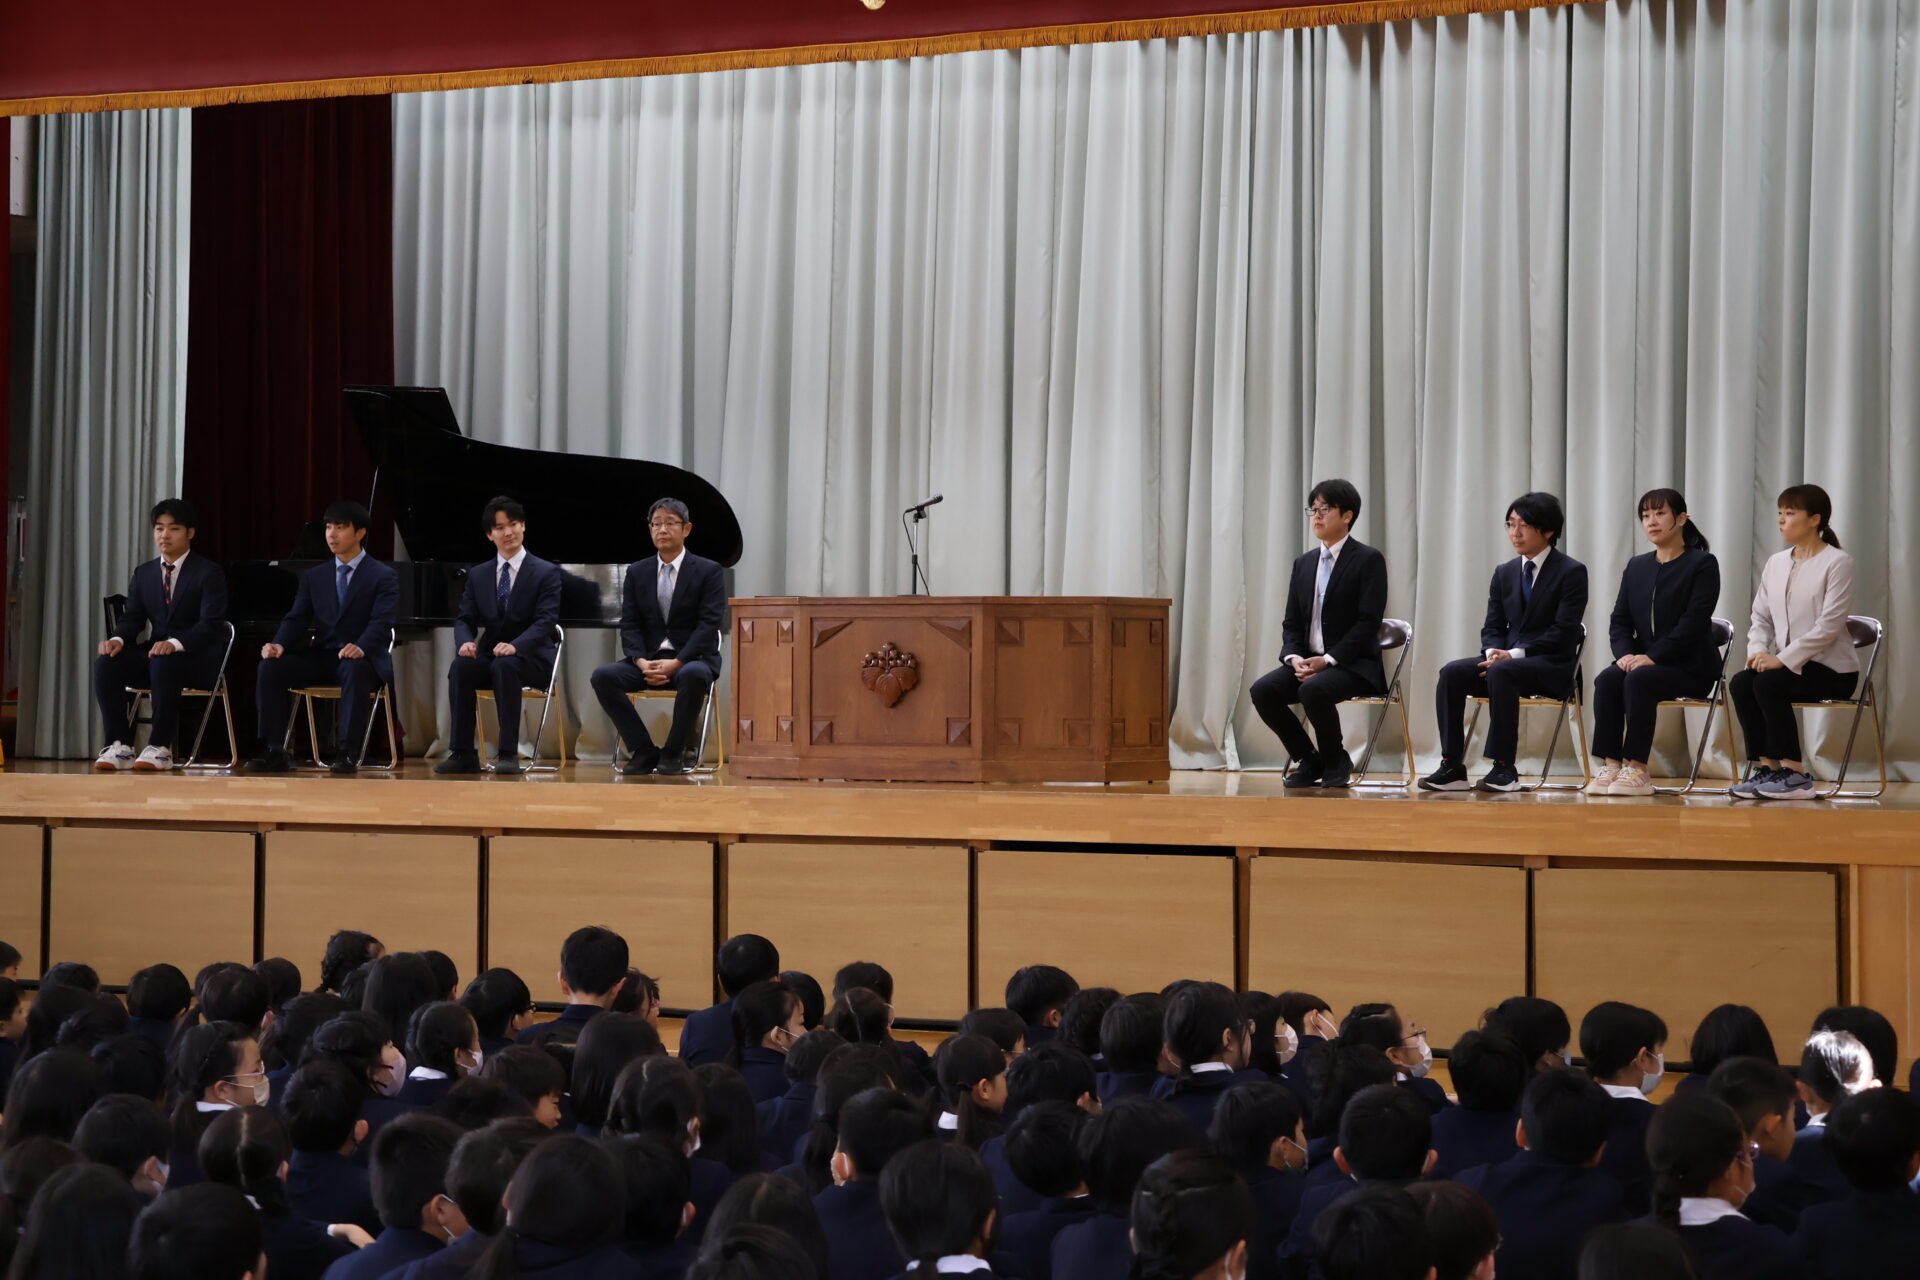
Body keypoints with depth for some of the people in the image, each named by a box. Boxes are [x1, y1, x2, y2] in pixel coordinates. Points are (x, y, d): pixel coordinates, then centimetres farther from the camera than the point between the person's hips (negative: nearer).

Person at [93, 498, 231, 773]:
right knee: (106, 663, -23)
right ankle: (119, 746, -24)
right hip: (156, 651, 5)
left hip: (199, 658, -5)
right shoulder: (143, 573, 12)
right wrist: (118, 639, -17)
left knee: (163, 664, -39)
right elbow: (132, 619, 8)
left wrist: (175, 644, -36)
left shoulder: (209, 573, -5)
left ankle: (160, 748, -32)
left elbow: (210, 624, -17)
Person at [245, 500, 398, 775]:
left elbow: (381, 622, -14)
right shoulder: (314, 577, 16)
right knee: (270, 667, -20)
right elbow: (296, 619, 8)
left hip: (363, 659, -5)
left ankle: (347, 753, -38)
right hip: (320, 657, 5)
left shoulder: (384, 577, 0)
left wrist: (361, 648, -35)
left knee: (355, 670, -41)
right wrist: (279, 644, -16)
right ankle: (273, 751, -20)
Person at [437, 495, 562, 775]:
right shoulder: (478, 575, 13)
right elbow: (465, 619, 9)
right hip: (489, 655, 4)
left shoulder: (546, 573, -1)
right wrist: (466, 641, -17)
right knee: (460, 667, -30)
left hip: (530, 658, -4)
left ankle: (509, 753, -36)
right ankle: (462, 753, -29)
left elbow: (545, 621, -12)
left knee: (504, 666, -38)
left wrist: (515, 646, -31)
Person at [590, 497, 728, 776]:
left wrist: (676, 663, -21)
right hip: (648, 660, 4)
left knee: (692, 676, -40)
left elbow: (709, 625, -9)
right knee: (602, 676, -24)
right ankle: (644, 751, -16)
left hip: (692, 659, -4)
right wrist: (642, 662, -14)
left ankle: (673, 753, -21)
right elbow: (629, 625, 6)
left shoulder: (709, 571, 1)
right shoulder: (637, 572, 12)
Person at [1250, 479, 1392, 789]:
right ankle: (1309, 760, -3)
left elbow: (1368, 623, -13)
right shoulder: (1304, 563, 15)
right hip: (1307, 661, 6)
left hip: (1353, 665, -6)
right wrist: (1294, 657, -9)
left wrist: (1328, 659, -20)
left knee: (1313, 690, -36)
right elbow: (1292, 622, 13)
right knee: (1262, 691, -21)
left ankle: (1336, 761, -9)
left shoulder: (1369, 560, -5)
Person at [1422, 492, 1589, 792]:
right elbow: (1492, 627, 13)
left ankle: (1504, 768, -34)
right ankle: (1451, 766, -26)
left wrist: (1515, 654, -20)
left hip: (1553, 666, -6)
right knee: (1451, 672, -21)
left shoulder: (1572, 572, -4)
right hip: (1507, 658, 6)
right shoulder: (1505, 573, 15)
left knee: (1500, 673, -37)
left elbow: (1563, 632, -12)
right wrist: (1493, 652, -12)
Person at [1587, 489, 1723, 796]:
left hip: (1691, 666, -5)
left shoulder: (1702, 564, -4)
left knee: (1638, 679, -34)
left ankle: (1637, 769, -31)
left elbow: (1693, 622, -15)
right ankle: (1610, 765, -29)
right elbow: (1620, 621, 10)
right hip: (1644, 660, 5)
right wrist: (1625, 654, -11)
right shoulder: (1636, 567, 15)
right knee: (1606, 679, -26)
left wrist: (1652, 657, -23)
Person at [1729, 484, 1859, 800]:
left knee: (1767, 683, -29)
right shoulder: (1776, 562, 11)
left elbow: (1828, 626, -18)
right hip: (1789, 663, 6)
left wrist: (1782, 658, -24)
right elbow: (1760, 617, 11)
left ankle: (1796, 775, -22)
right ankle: (1766, 768, -16)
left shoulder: (1837, 562, -10)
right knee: (1740, 683, -21)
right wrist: (1758, 651, -11)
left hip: (1831, 668, -6)